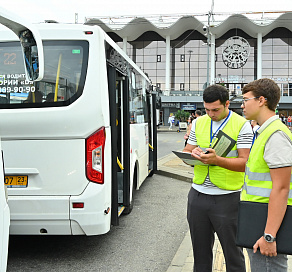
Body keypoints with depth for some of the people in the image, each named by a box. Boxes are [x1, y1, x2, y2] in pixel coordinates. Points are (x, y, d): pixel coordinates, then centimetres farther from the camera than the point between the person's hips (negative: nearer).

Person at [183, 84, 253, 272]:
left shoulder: (241, 125, -5)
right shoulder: (198, 123, 10)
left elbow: (245, 163, -12)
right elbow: (186, 152, 14)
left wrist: (217, 160, -27)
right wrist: (192, 154, -10)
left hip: (227, 198, -4)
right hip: (198, 195, 5)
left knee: (232, 253, 6)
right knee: (200, 251, 14)